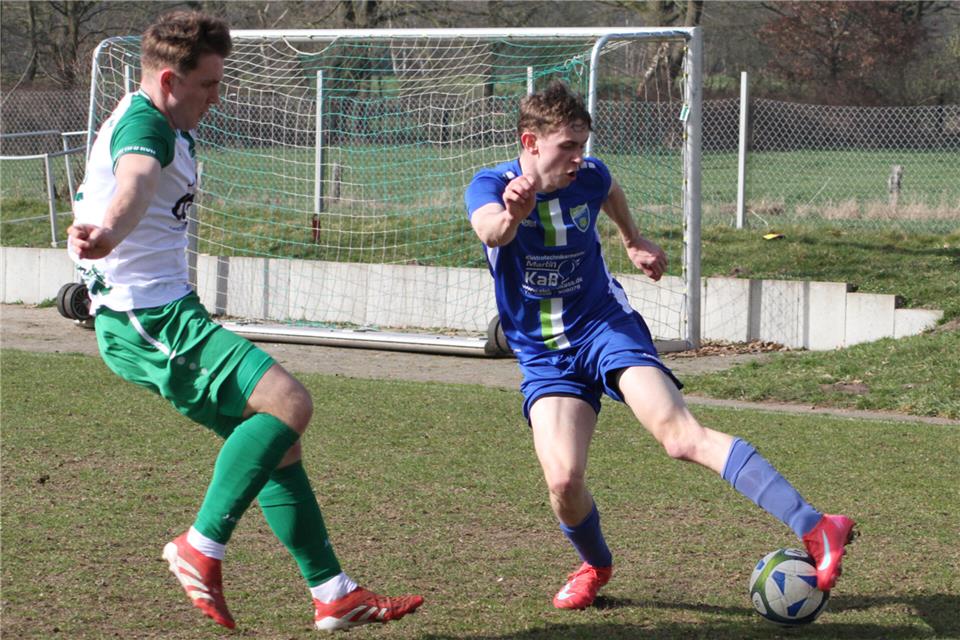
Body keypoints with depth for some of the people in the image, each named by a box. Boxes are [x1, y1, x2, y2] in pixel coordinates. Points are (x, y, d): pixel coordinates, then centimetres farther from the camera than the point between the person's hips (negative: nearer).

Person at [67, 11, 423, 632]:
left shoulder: (164, 127, 16)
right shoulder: (142, 125, -19)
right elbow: (134, 181, -44)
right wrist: (108, 231, -64)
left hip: (166, 313, 11)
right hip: (147, 321, -11)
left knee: (278, 440, 9)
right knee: (289, 402, -22)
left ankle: (334, 593, 13)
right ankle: (201, 547, -18)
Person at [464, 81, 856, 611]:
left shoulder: (588, 177, -6)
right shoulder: (490, 186, -14)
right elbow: (490, 232, -40)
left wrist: (634, 240, 30)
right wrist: (510, 217, -62)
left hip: (605, 325, 0)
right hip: (544, 357, 1)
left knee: (679, 433, -25)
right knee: (562, 481, -19)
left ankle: (812, 529, -38)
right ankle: (595, 565, 17)